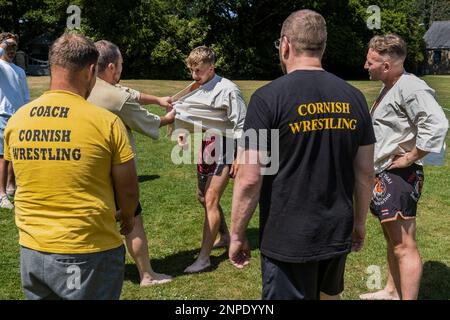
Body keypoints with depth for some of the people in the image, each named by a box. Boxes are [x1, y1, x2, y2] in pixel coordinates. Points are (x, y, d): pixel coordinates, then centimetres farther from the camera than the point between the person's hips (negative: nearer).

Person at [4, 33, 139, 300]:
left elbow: (31, 181, 10)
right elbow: (128, 190, -7)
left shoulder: (17, 120, -1)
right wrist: (128, 218, 14)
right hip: (88, 254, -4)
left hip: (31, 251, 5)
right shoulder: (106, 121, -16)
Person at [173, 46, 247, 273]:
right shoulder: (196, 88, 5)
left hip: (223, 152, -9)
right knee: (203, 197, 18)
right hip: (204, 149, 9)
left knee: (211, 201, -10)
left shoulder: (227, 90, -17)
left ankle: (204, 257, -5)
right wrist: (183, 133, -2)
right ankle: (224, 237, 39)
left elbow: (241, 125, -16)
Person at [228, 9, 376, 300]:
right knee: (329, 295, 25)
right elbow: (366, 173, 5)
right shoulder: (354, 97, 1)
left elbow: (249, 178, -16)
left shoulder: (269, 97, -14)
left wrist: (237, 234, -4)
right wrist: (359, 223, 18)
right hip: (338, 235, 5)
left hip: (288, 240, -5)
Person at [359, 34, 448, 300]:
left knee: (404, 246, -6)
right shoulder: (390, 87, 13)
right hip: (383, 174, 11)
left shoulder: (410, 87, -19)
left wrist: (410, 158, -22)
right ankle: (392, 291, 39)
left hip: (399, 176, -11)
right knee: (393, 239, 23)